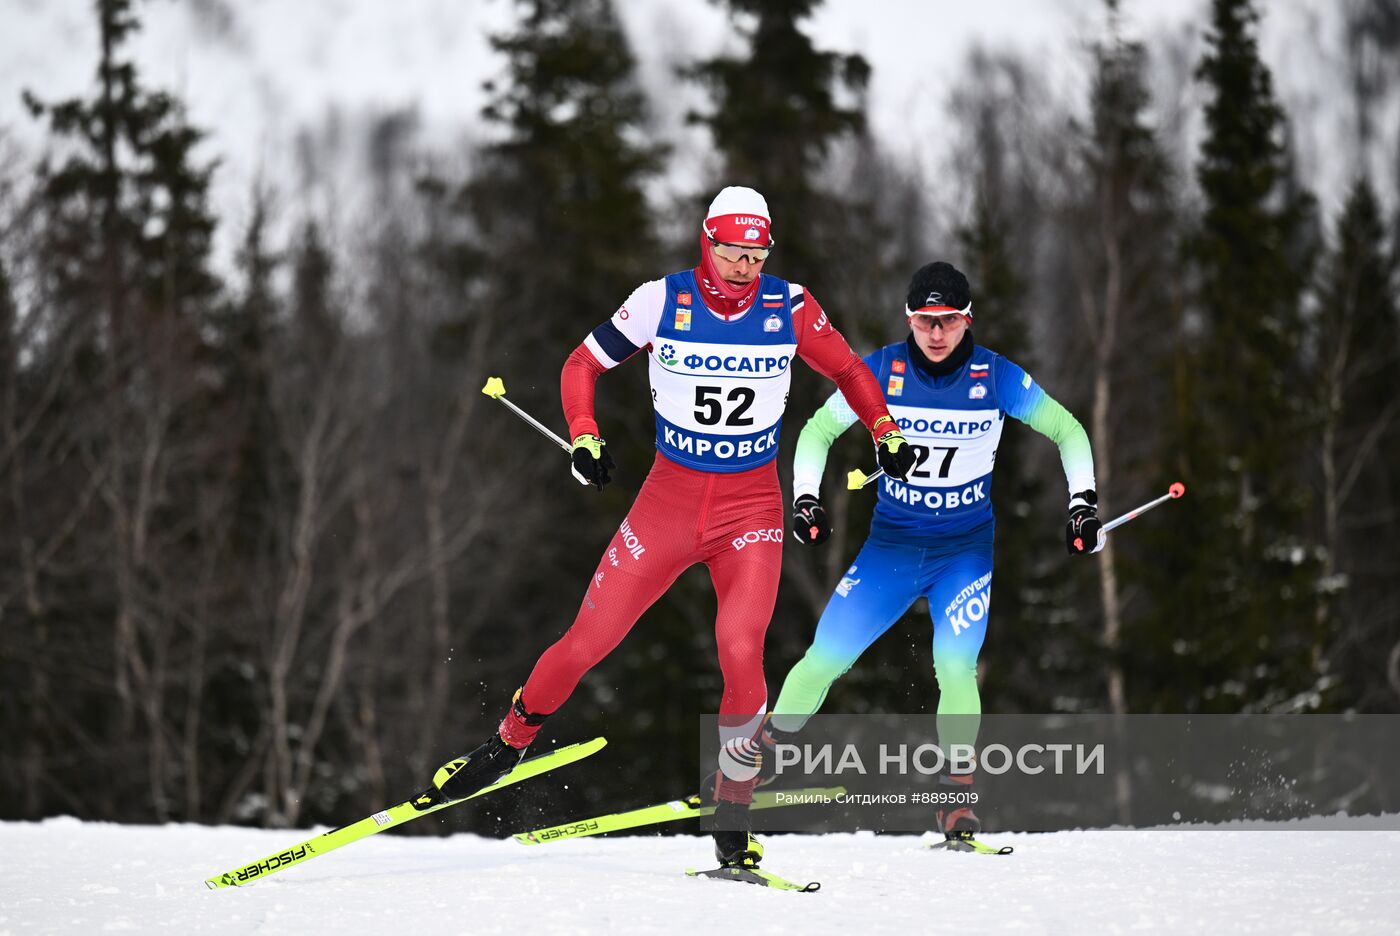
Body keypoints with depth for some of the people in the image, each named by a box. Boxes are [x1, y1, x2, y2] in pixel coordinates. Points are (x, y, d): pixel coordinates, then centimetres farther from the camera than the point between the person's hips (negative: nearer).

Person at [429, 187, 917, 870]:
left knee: (740, 649, -20)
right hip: (670, 497, 1)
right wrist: (584, 437, -13)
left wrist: (886, 432, -4)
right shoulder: (662, 302, -9)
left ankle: (733, 822, -7)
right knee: (587, 640, 0)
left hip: (753, 507, 0)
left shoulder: (789, 308, -7)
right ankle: (509, 741, 26)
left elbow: (848, 370, 9)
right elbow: (582, 364, 2)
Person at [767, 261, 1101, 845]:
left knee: (954, 665, -21)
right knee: (825, 657, -6)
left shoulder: (996, 377, -9)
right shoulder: (882, 370, -8)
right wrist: (805, 500, -7)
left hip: (965, 549, -1)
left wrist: (1084, 504, -4)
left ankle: (960, 797, -10)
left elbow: (1068, 431, 4)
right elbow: (818, 430, 5)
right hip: (892, 541, 1)